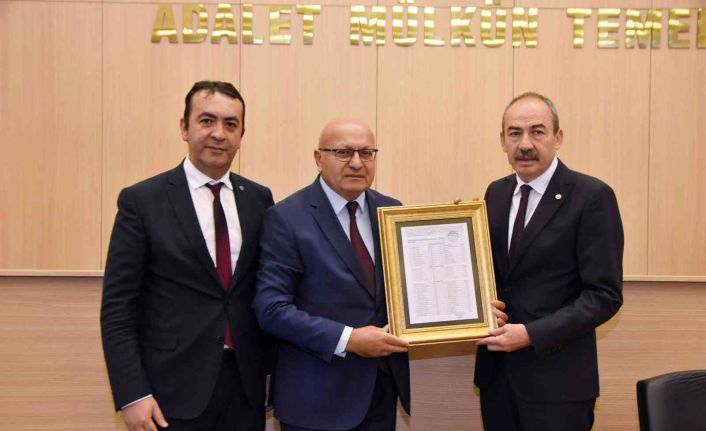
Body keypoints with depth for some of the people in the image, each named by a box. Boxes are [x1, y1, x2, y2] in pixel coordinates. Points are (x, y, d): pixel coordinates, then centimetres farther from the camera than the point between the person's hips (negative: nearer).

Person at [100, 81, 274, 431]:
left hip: (245, 383, 3)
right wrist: (131, 394, -12)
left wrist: (274, 371, 8)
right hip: (174, 388, -3)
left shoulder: (259, 199, 5)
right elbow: (118, 306, -6)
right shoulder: (142, 201, -5)